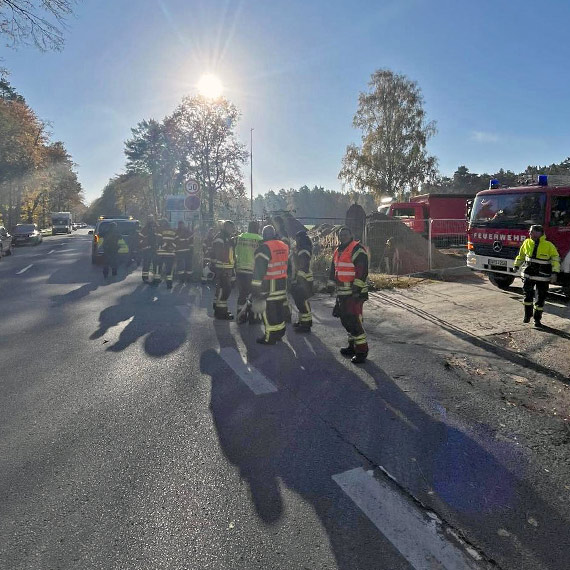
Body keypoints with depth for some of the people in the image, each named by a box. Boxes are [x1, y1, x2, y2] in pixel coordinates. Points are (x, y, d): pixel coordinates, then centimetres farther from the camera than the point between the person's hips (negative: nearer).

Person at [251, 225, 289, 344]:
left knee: (267, 309, 0)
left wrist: (256, 288, -16)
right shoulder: (284, 246, 9)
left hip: (269, 285, -8)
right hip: (282, 283, 8)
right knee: (278, 307, 17)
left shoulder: (264, 248, -15)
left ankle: (270, 337, 4)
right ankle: (280, 332, 28)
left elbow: (259, 269, -19)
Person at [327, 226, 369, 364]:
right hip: (342, 292, 9)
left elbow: (362, 269, -19)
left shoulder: (357, 249, -11)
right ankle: (352, 346, 28)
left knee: (353, 320, -11)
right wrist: (331, 284, 19)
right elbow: (333, 269, 25)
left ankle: (362, 350, -3)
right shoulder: (338, 251, 18)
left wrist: (357, 285, -23)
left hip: (354, 292, -9)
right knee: (345, 319, 15)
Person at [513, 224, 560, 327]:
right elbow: (521, 255, 17)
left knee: (541, 298, 5)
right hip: (528, 275, 2)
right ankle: (527, 315, 13)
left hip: (543, 277, -2)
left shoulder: (549, 246, -7)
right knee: (528, 294, -4)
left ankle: (537, 319, 17)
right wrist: (516, 266, 19)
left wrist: (555, 273, -13)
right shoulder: (527, 243, 2)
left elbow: (556, 259, -5)